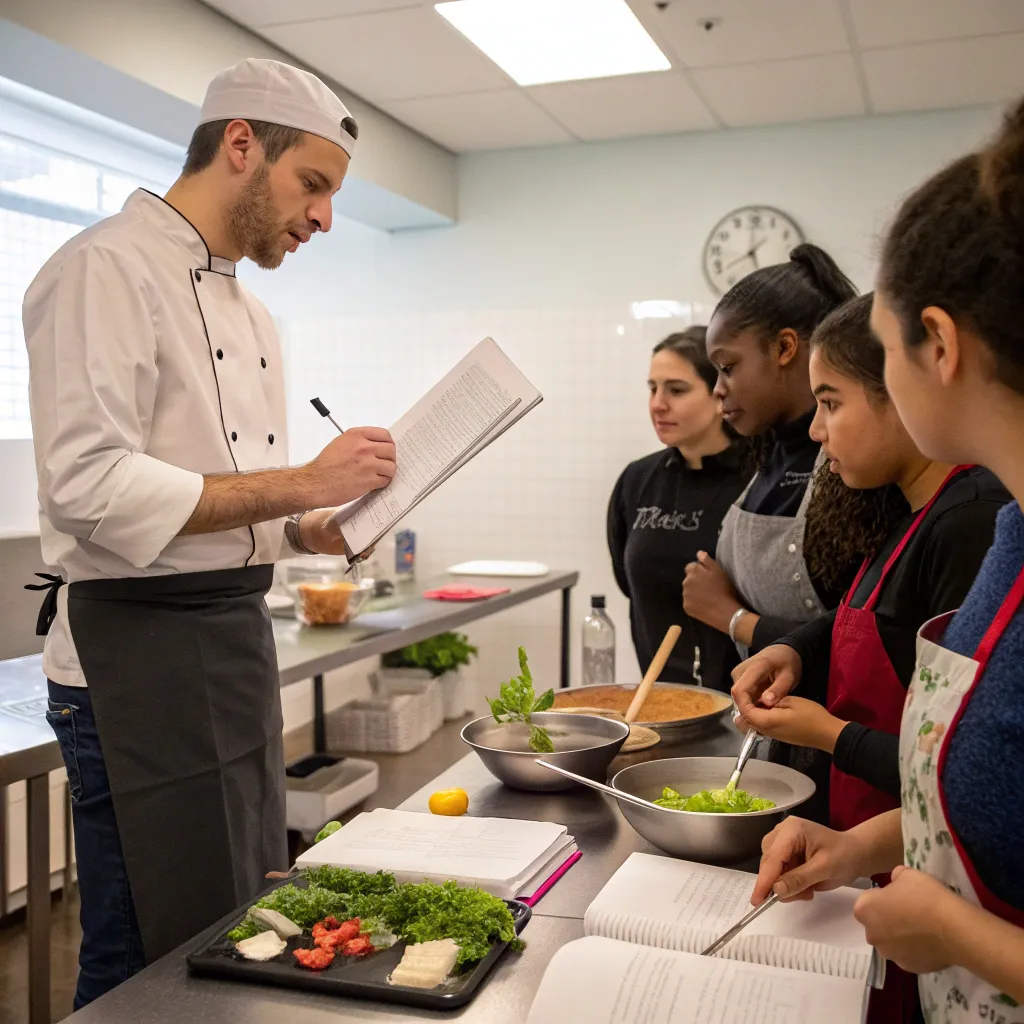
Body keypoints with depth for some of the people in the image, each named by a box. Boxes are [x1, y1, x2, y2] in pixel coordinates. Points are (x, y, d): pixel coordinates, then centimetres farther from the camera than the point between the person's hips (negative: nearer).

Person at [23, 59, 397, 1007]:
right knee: (161, 957, 2)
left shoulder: (245, 310, 15)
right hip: (138, 651, -9)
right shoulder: (106, 268, -13)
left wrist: (308, 527, 2)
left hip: (238, 637, 9)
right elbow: (88, 487, -24)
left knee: (249, 923, 19)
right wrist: (303, 483, -22)